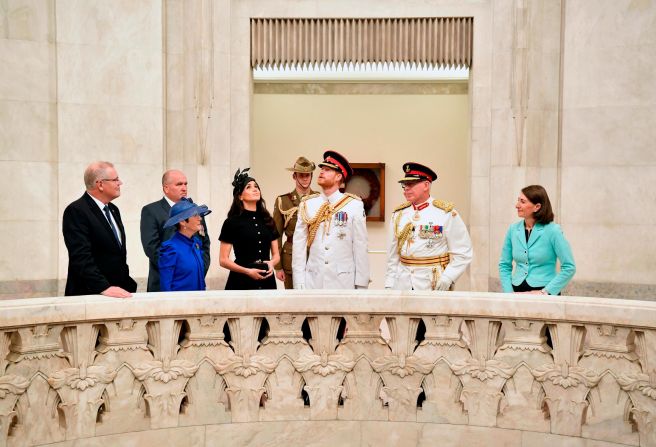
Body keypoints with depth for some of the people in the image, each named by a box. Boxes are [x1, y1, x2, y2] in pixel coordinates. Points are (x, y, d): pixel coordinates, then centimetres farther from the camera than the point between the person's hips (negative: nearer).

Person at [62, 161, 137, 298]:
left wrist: (128, 285, 10)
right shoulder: (76, 211, -11)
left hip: (117, 293, 7)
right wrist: (104, 287, -26)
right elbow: (81, 257, -20)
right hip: (89, 295, -7)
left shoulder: (113, 210, 14)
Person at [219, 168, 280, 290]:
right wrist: (247, 271, -16)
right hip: (241, 281, -3)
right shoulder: (232, 222, -2)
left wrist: (272, 263, -8)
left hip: (266, 280, 4)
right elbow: (223, 260, -4)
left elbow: (276, 255, 13)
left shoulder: (267, 220, 10)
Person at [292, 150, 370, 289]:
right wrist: (299, 283, -2)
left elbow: (360, 247, -2)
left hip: (344, 282, -2)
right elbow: (299, 245, 2)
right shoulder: (307, 205, 4)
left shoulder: (354, 205, -2)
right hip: (312, 280, 2)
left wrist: (361, 283, -3)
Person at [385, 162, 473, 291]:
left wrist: (447, 278, -17)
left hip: (435, 286, -3)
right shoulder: (399, 214, 8)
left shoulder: (446, 213, -5)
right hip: (403, 285, 4)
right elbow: (393, 256, 11)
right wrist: (389, 285, 5)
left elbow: (463, 253, -6)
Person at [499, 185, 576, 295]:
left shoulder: (552, 230, -7)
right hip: (518, 292, 3)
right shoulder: (513, 229, 5)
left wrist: (545, 292, -11)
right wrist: (509, 292, 0)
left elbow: (569, 267, -8)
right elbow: (504, 265, 11)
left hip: (544, 295, -3)